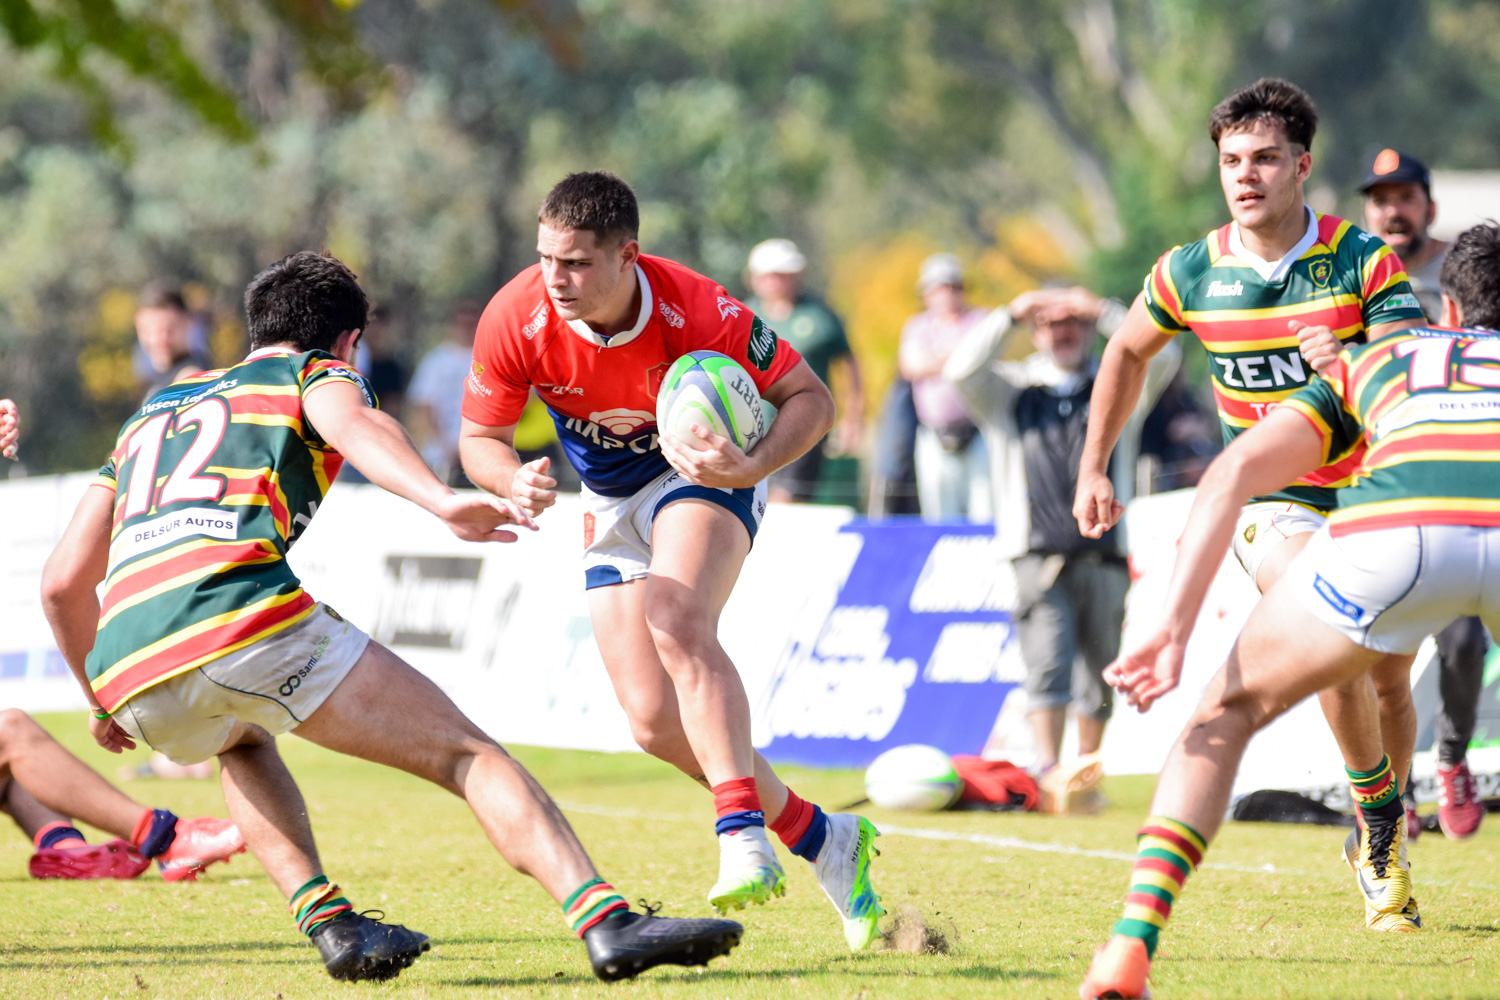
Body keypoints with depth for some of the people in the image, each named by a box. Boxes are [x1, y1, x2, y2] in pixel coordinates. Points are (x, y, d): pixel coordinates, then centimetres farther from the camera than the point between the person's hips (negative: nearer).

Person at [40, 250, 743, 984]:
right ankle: (607, 924, -16)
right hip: (245, 617, -5)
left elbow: (62, 581, 29)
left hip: (129, 675, 5)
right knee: (465, 752, 1)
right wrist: (441, 503, -25)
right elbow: (353, 426, -8)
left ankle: (330, 924, 19)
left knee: (243, 743, 39)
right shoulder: (317, 374, 21)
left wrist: (100, 700, 43)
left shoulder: (152, 411, 36)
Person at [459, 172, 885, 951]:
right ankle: (822, 841, 9)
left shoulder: (697, 313, -30)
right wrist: (515, 483, -32)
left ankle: (743, 837, -39)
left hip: (702, 476, -4)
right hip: (612, 504, 4)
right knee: (655, 720, -6)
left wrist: (752, 467, -37)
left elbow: (810, 397, -19)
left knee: (677, 623, -35)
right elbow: (481, 437, -9)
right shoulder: (515, 320, -23)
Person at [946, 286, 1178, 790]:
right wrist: (1011, 316, -8)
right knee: (1048, 664, -16)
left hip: (1105, 557, 2)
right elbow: (962, 370, -2)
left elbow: (1161, 358, -1)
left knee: (1098, 677, 5)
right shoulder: (1010, 390, 15)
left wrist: (1105, 312, -7)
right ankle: (1046, 771, -23)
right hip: (1040, 556, -2)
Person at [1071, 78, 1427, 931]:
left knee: (1389, 681, 6)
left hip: (1375, 488, 1)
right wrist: (1095, 468, 12)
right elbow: (1129, 352, 14)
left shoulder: (1364, 261, -14)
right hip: (1275, 499, -1)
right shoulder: (1191, 274, -6)